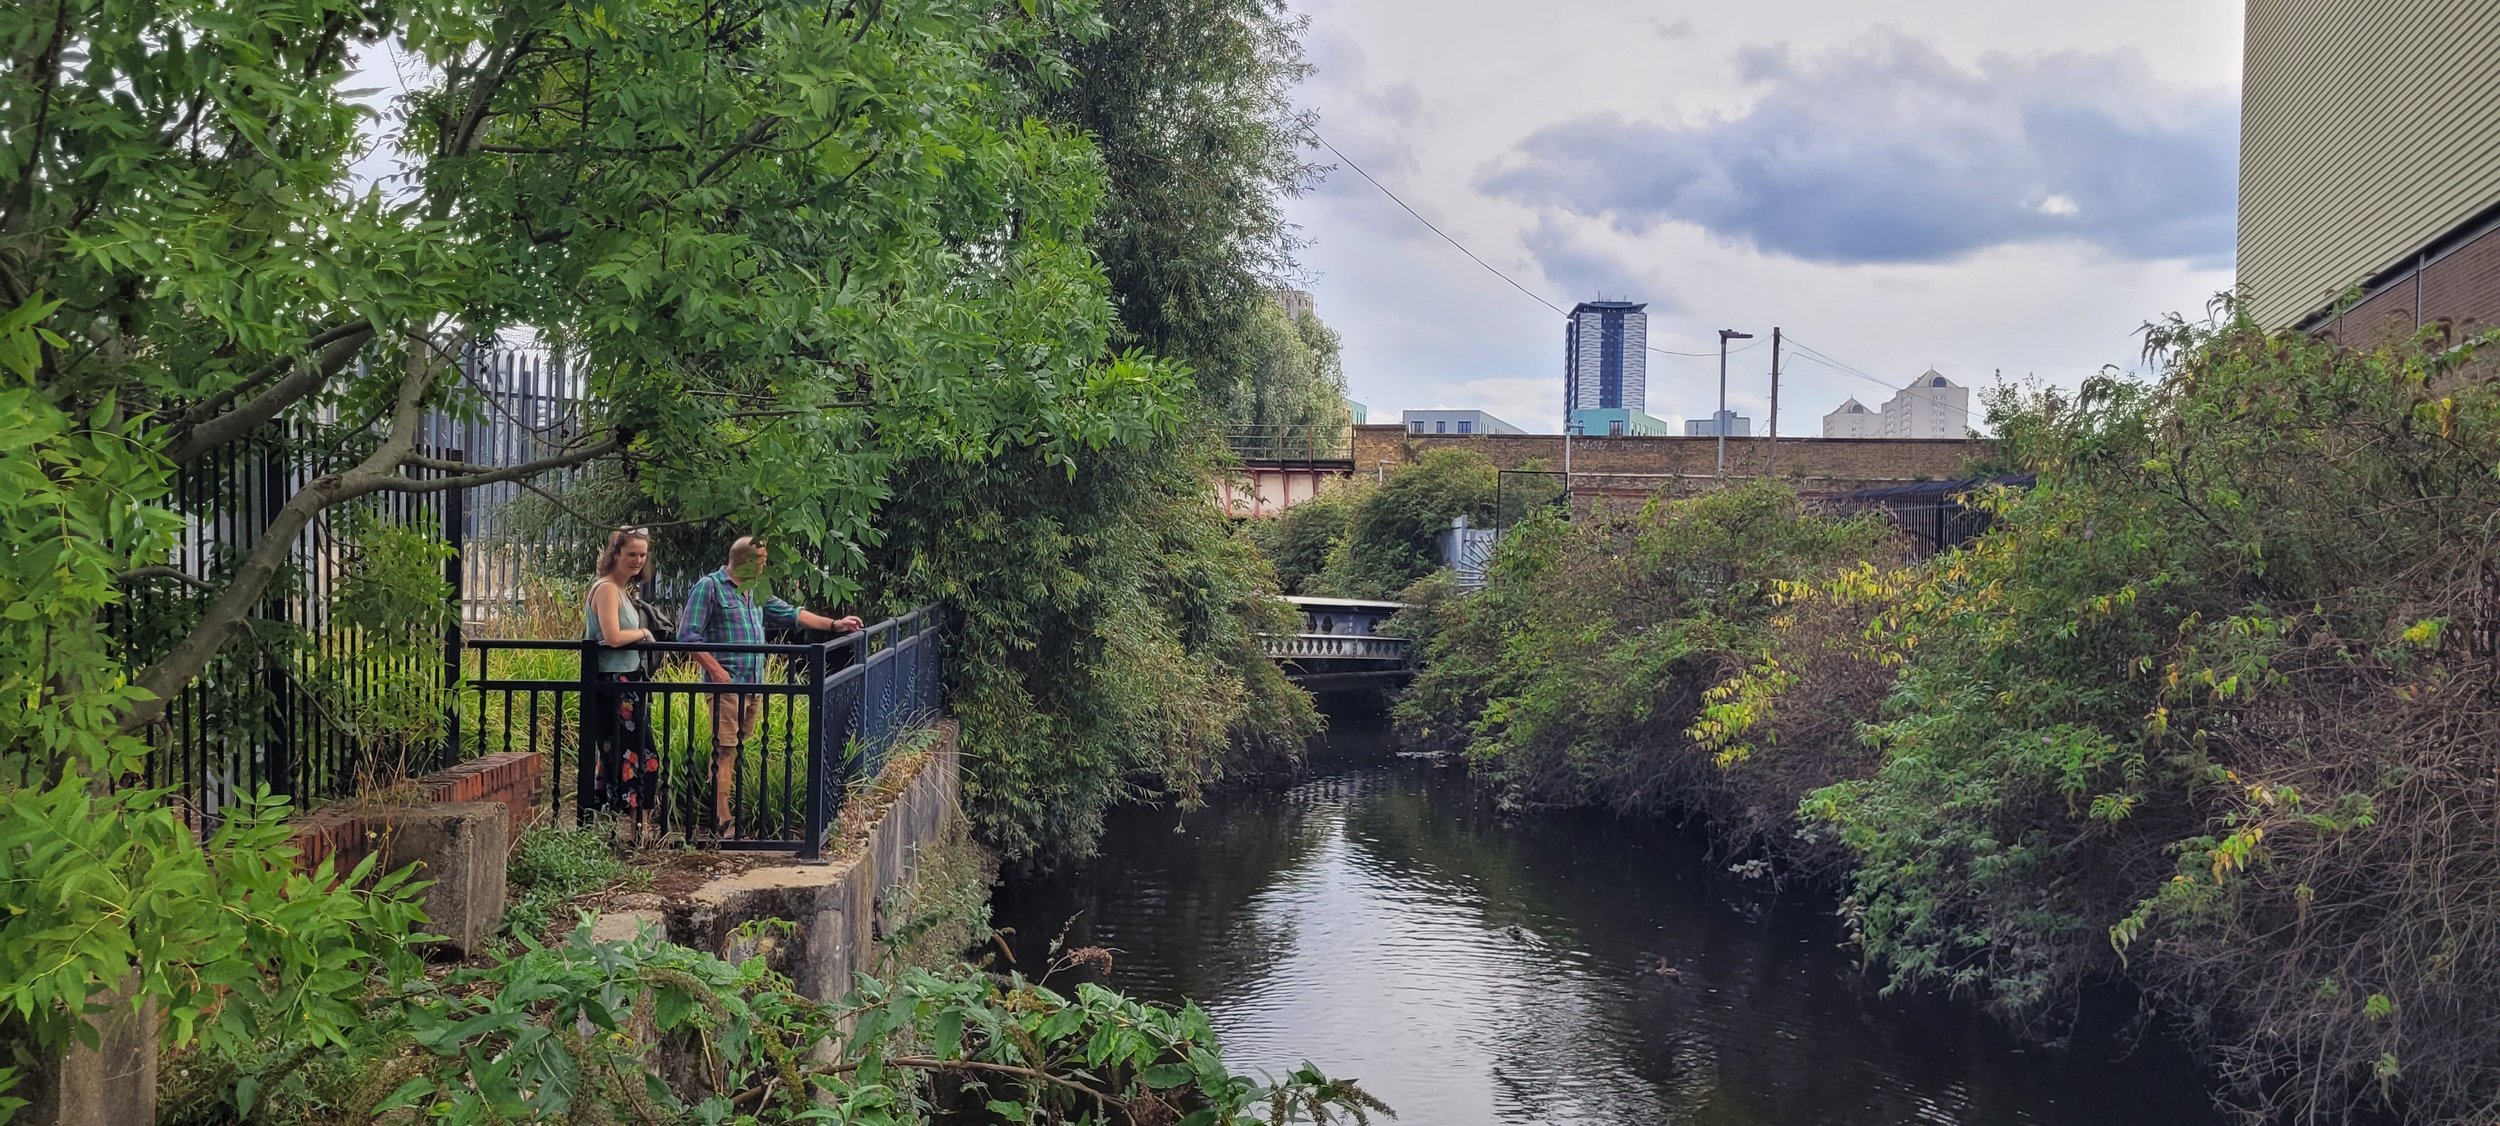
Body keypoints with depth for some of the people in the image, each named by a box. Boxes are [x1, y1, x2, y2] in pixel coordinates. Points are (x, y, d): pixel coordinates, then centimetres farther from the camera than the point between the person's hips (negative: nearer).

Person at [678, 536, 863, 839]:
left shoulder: (755, 592, 20)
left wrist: (834, 624, 15)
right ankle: (723, 821, -9)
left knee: (741, 751, 8)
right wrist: (716, 670, -15)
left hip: (755, 686, 8)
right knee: (725, 751, -9)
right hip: (727, 685, -8)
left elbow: (790, 614, 23)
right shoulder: (709, 586, -4)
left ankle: (739, 811, 11)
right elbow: (688, 635, -9)